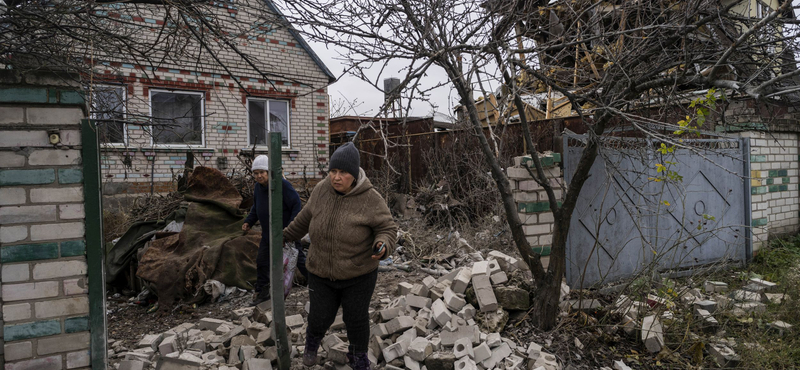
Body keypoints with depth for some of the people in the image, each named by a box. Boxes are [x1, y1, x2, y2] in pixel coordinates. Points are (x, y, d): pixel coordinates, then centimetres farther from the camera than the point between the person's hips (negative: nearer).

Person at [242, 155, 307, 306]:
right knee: (262, 262, 12)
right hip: (268, 234, 7)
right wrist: (248, 222, 4)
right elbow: (256, 208, 18)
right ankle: (262, 293, 28)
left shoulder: (283, 185, -22)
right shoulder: (258, 187, 3)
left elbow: (297, 206, -22)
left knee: (299, 260, 2)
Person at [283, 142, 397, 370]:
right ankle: (313, 338, 47)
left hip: (358, 273, -2)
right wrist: (288, 234, 17)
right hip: (323, 272, 2)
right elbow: (309, 215, 7)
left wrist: (382, 248, -36)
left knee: (356, 319, 11)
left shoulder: (370, 199, -20)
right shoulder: (323, 189, -10)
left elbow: (387, 230, -15)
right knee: (321, 318, 11)